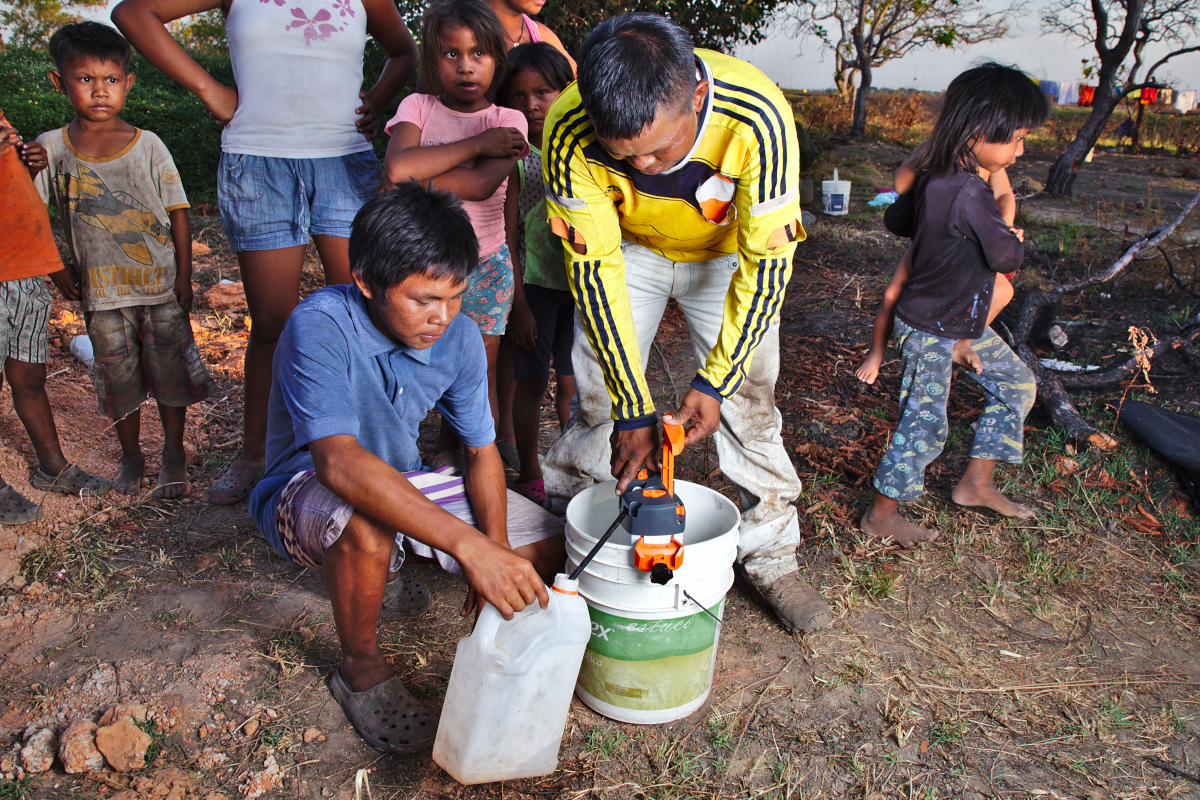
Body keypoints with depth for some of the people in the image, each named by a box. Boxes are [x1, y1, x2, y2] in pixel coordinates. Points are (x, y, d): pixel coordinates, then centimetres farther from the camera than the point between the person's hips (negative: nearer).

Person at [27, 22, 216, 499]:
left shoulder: (147, 145, -1)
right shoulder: (50, 148, 1)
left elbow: (177, 212, 0)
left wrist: (184, 277, -3)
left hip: (160, 284, -1)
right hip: (101, 290, 1)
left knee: (169, 368, 6)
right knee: (118, 375, 9)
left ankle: (174, 452, 24)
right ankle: (131, 456, 27)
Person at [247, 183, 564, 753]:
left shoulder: (459, 336, -12)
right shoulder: (319, 327, -29)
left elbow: (482, 450, -2)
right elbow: (338, 462, -43)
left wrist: (497, 551, -18)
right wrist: (467, 545, -50)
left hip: (405, 483, 6)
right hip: (307, 491, -5)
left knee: (549, 548, -4)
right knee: (366, 528, -42)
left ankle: (381, 571, 16)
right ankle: (361, 670, -9)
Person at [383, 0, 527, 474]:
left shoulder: (507, 122, -1)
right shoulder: (417, 108, 0)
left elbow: (482, 185, -19)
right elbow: (397, 167, -21)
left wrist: (417, 179, -15)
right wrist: (477, 144, -17)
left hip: (485, 266, 0)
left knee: (480, 375, 7)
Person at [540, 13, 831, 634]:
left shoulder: (757, 117, -38)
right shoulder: (570, 132, -34)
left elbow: (767, 261, -28)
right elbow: (594, 268, -29)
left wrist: (715, 381, -30)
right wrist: (634, 412, -29)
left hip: (729, 252, 0)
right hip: (627, 249, 1)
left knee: (749, 402, -3)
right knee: (598, 398, -3)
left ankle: (772, 560, 14)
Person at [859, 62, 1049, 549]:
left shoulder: (933, 179, -2)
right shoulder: (970, 194, -29)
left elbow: (895, 220, 14)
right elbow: (1007, 257, -19)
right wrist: (1014, 237, 3)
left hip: (965, 323, 10)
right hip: (930, 331, -10)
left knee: (1017, 384, 18)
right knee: (924, 424, 1)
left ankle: (976, 485, 28)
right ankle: (880, 514, 19)